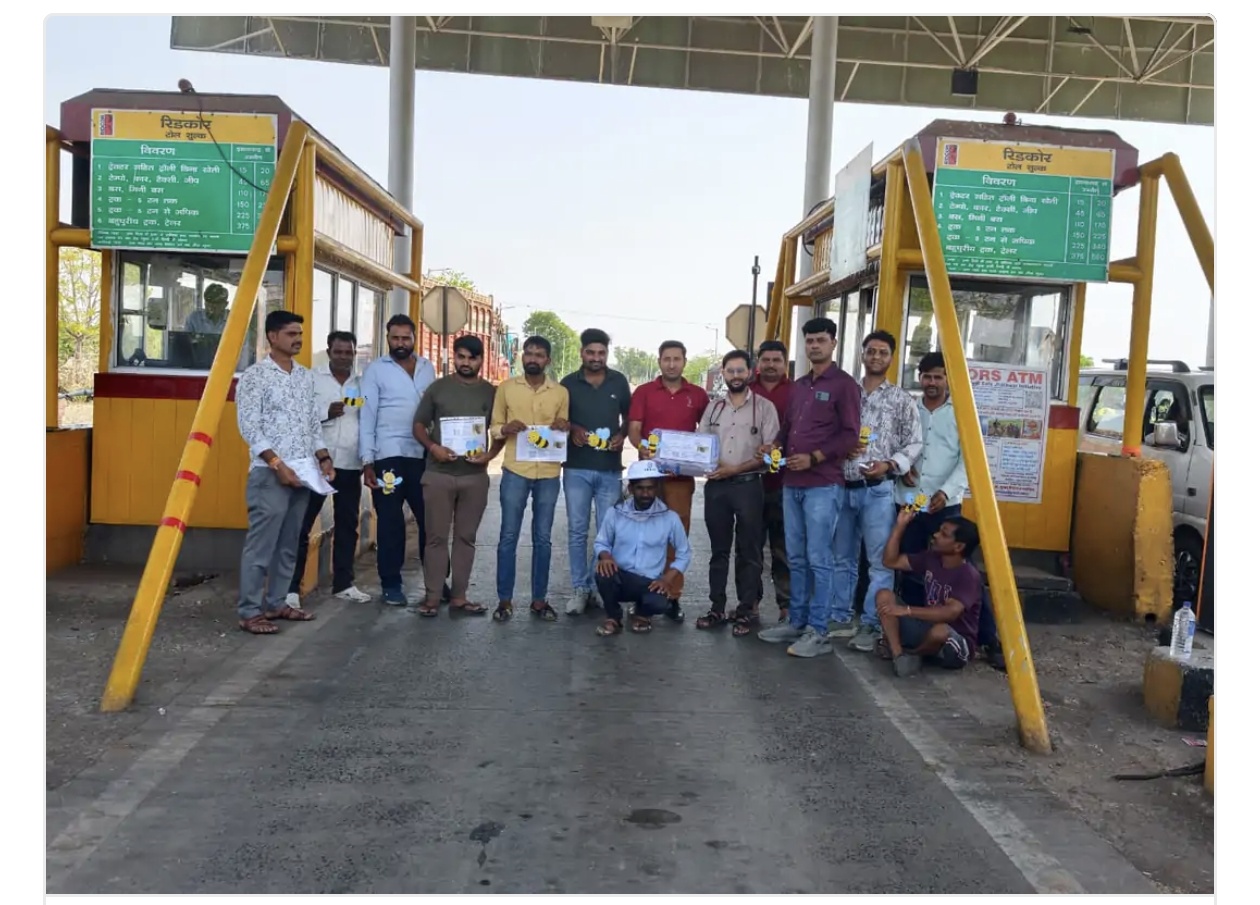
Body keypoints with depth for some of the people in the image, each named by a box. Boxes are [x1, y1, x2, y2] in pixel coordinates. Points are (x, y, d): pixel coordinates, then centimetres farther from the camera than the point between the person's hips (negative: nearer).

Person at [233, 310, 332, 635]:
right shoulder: (255, 376, -7)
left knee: (288, 545, 12)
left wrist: (323, 458, 8)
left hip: (303, 472, 7)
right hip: (270, 474, -7)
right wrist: (277, 464, -18)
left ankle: (275, 603, 21)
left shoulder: (305, 376, 14)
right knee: (261, 544, -5)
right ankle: (249, 612, 1)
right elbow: (249, 427, -13)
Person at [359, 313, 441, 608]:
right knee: (391, 523, 4)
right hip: (389, 456, -3)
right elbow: (367, 417, -2)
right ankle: (391, 584, 14)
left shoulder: (428, 368, 11)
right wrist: (367, 462, -7)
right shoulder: (376, 370, 1)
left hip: (423, 455, 3)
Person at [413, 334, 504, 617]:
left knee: (466, 537, 8)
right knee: (436, 537, 1)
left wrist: (490, 454, -7)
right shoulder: (438, 387, 3)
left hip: (475, 476, 2)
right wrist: (433, 447, -13)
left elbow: (501, 431, 11)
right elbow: (419, 425, 5)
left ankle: (459, 596, 16)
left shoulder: (491, 392, 7)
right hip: (438, 474, -1)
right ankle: (432, 596, 9)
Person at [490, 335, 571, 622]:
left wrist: (564, 428, -9)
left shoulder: (561, 392, 7)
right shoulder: (506, 388, 4)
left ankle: (539, 599, 17)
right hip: (515, 471, -1)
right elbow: (493, 427, 7)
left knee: (543, 538, 7)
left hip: (549, 474, 1)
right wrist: (506, 429, -15)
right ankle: (505, 600, 11)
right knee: (509, 536, 2)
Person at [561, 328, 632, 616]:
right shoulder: (568, 383, 2)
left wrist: (622, 436, -6)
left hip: (610, 469, 1)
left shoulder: (619, 382, 4)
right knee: (577, 531, 3)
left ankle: (598, 586, 16)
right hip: (576, 468, 0)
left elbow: (628, 416, 14)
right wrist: (571, 429, -11)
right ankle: (580, 589, 11)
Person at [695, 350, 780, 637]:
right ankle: (717, 608, 18)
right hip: (715, 486, 4)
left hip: (748, 485, -3)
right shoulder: (713, 407, 11)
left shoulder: (764, 407, -1)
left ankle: (747, 611, 12)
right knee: (718, 549, 10)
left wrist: (735, 469, -15)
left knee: (748, 551, 4)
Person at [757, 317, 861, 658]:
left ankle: (818, 631, 0)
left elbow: (850, 435, -9)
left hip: (823, 484, -7)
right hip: (792, 483, 7)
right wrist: (775, 446, 4)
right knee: (796, 558, 11)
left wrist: (813, 457, -17)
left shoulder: (844, 385, -3)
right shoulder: (799, 386, 19)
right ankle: (796, 622, 20)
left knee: (819, 559, -5)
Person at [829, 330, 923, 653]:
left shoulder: (901, 399, 1)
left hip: (878, 490, -3)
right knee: (842, 558, 11)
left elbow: (915, 443, -2)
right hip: (844, 487, 3)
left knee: (879, 561, -2)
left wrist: (890, 464, -17)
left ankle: (871, 625, 7)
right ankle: (841, 618, 22)